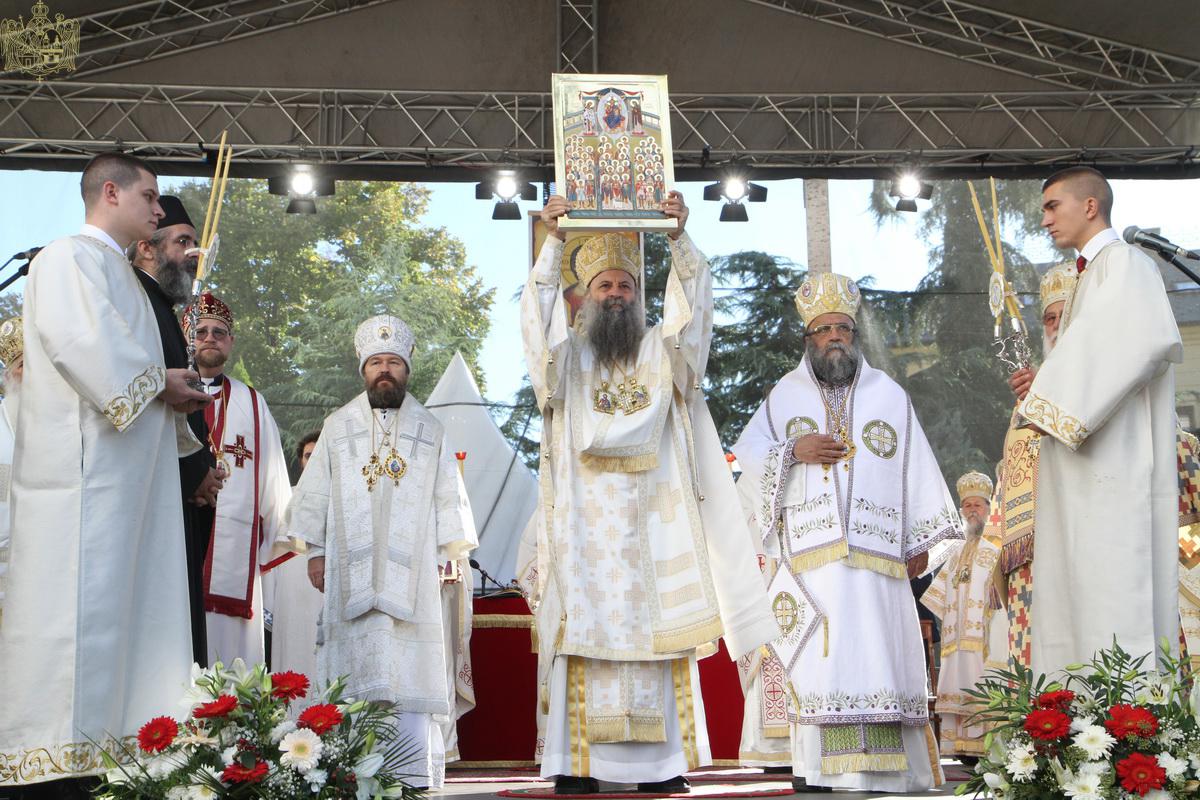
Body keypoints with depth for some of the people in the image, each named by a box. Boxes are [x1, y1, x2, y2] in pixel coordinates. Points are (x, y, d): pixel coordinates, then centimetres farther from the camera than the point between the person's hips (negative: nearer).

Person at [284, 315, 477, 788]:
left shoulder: (431, 432, 15)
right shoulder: (338, 427, 16)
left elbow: (448, 500, 12)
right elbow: (313, 492, 14)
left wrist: (448, 555, 3)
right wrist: (314, 552, 5)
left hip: (411, 569, 0)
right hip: (351, 570, 1)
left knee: (409, 673, -8)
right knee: (358, 671, -5)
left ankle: (417, 775, -9)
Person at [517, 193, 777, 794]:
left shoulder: (662, 353, 15)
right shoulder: (566, 356, 13)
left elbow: (693, 309, 1)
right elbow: (538, 320, -4)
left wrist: (679, 240, -12)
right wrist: (553, 244, -13)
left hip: (651, 527, 1)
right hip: (583, 529, -1)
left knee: (657, 637, -2)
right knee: (582, 638, -6)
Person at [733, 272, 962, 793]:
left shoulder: (888, 394, 14)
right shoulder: (785, 396, 16)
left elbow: (918, 470, 10)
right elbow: (747, 455, 9)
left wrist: (924, 541, 2)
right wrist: (793, 451, -9)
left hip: (875, 553, 0)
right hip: (810, 554, 0)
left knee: (877, 653, -6)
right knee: (815, 662, -5)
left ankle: (886, 772, -2)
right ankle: (813, 768, -3)